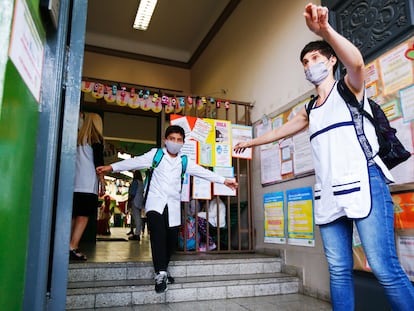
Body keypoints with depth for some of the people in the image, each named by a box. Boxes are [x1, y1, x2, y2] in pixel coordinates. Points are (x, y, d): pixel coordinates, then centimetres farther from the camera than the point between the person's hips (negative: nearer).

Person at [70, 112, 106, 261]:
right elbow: (98, 162, -7)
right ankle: (72, 248, -12)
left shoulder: (77, 138, 16)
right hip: (88, 184, -6)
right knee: (83, 216, -5)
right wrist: (102, 181, -2)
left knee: (73, 216, 9)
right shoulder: (96, 139, 0)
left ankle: (69, 247, 9)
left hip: (73, 183, 6)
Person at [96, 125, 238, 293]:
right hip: (156, 201, -3)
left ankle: (162, 271, 27)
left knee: (172, 239, 5)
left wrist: (224, 180, 11)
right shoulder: (156, 154, 3)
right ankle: (161, 274, -18)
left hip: (173, 205, 4)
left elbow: (203, 172, 13)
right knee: (158, 234, -24)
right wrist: (112, 167, -11)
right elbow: (136, 162, -3)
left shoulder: (184, 161, 12)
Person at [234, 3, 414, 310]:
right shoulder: (310, 110, 23)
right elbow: (280, 130, 36)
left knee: (385, 268, -11)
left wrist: (325, 30, -34)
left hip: (364, 184, -5)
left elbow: (355, 62, -17)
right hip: (329, 195, 6)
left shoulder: (349, 88, 7)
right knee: (338, 270, 3)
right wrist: (251, 141, 46)